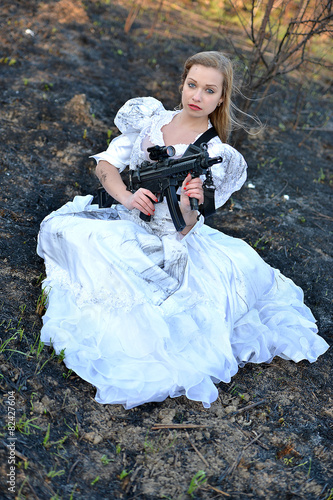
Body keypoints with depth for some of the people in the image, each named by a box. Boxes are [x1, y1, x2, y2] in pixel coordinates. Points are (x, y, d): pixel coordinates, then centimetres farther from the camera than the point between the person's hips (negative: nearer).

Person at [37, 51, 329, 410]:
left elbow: (183, 231, -11)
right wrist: (127, 196, -20)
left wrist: (188, 208, -35)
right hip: (123, 223, 3)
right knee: (62, 228, -18)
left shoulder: (217, 158, -9)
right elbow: (106, 164, 0)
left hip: (167, 246, -3)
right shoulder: (151, 117, 2)